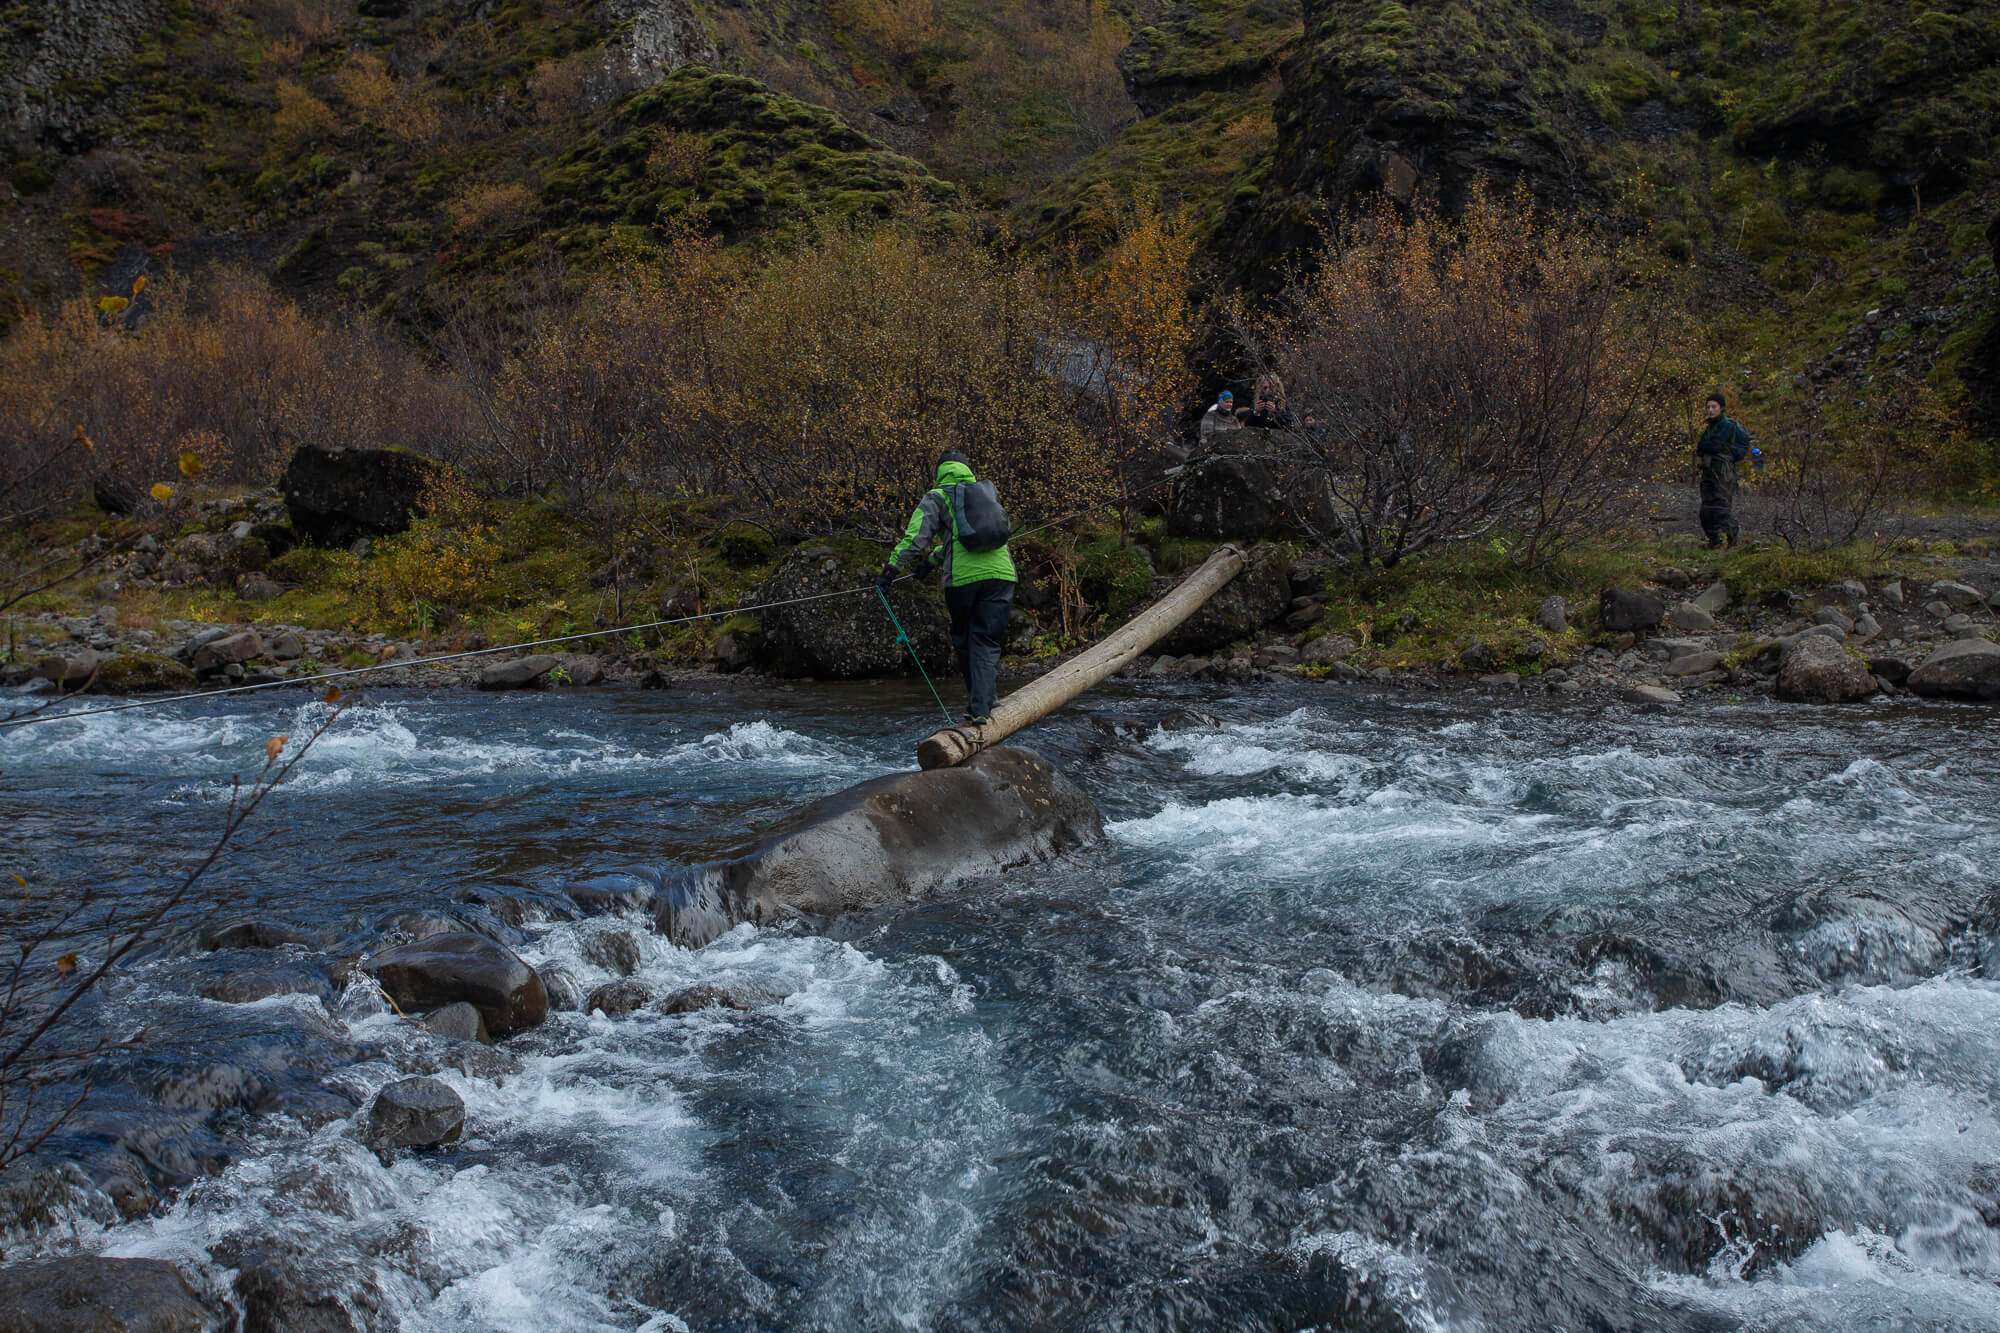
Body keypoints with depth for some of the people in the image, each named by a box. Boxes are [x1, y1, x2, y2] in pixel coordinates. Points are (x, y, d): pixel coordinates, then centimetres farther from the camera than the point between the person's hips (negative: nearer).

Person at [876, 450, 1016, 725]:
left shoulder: (936, 498, 10)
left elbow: (916, 537, -4)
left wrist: (893, 567, -3)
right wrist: (933, 560, 43)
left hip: (963, 577, -3)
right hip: (1001, 573, 3)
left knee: (963, 638, 19)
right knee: (987, 642, 5)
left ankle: (975, 696, 27)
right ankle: (981, 707, -6)